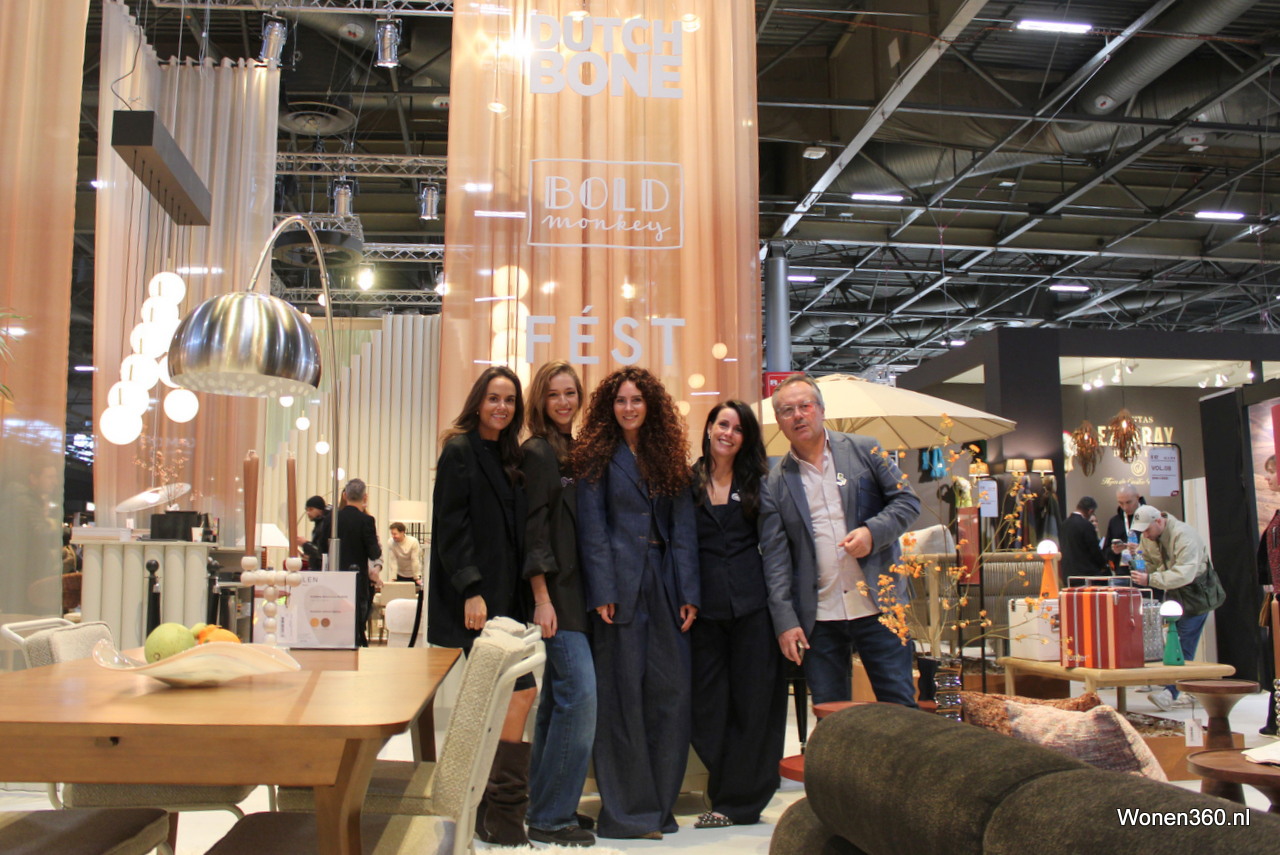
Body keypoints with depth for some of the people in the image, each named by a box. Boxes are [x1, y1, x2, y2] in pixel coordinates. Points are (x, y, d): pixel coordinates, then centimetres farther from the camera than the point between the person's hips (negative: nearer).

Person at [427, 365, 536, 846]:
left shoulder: (508, 457, 17)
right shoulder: (460, 450, -6)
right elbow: (451, 527, -13)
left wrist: (521, 591, 11)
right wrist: (471, 591, -19)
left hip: (504, 595, 8)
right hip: (476, 598, -8)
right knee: (522, 691, -12)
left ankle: (488, 810, 18)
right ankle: (502, 812, -2)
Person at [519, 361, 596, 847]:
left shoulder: (574, 452, 17)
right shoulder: (537, 452, -6)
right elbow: (534, 528, -12)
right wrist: (542, 598, -17)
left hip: (577, 589, 8)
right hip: (555, 591, -8)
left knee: (557, 698, 11)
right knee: (580, 693, -13)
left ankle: (544, 810, 19)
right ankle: (552, 817, -4)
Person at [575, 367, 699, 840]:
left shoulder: (668, 459, 14)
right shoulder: (598, 457, 3)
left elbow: (683, 528, 8)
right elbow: (592, 529, -4)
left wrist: (689, 592, 0)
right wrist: (603, 593, -12)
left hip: (665, 587, 4)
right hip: (621, 586, -4)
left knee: (671, 692, 2)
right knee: (623, 693, 0)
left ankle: (661, 803, 15)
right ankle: (626, 809, 10)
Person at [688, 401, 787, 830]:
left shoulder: (757, 481, 7)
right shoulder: (688, 482, 6)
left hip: (752, 603, 0)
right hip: (705, 608, 0)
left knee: (754, 701, 3)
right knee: (708, 706, 5)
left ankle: (737, 801, 15)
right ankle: (728, 792, 20)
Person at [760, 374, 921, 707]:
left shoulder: (865, 450, 5)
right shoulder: (774, 482, 5)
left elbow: (907, 501, 5)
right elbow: (774, 556, 2)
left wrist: (873, 531, -15)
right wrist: (785, 621, -4)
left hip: (877, 606, -1)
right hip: (818, 618, 1)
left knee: (901, 707, 3)